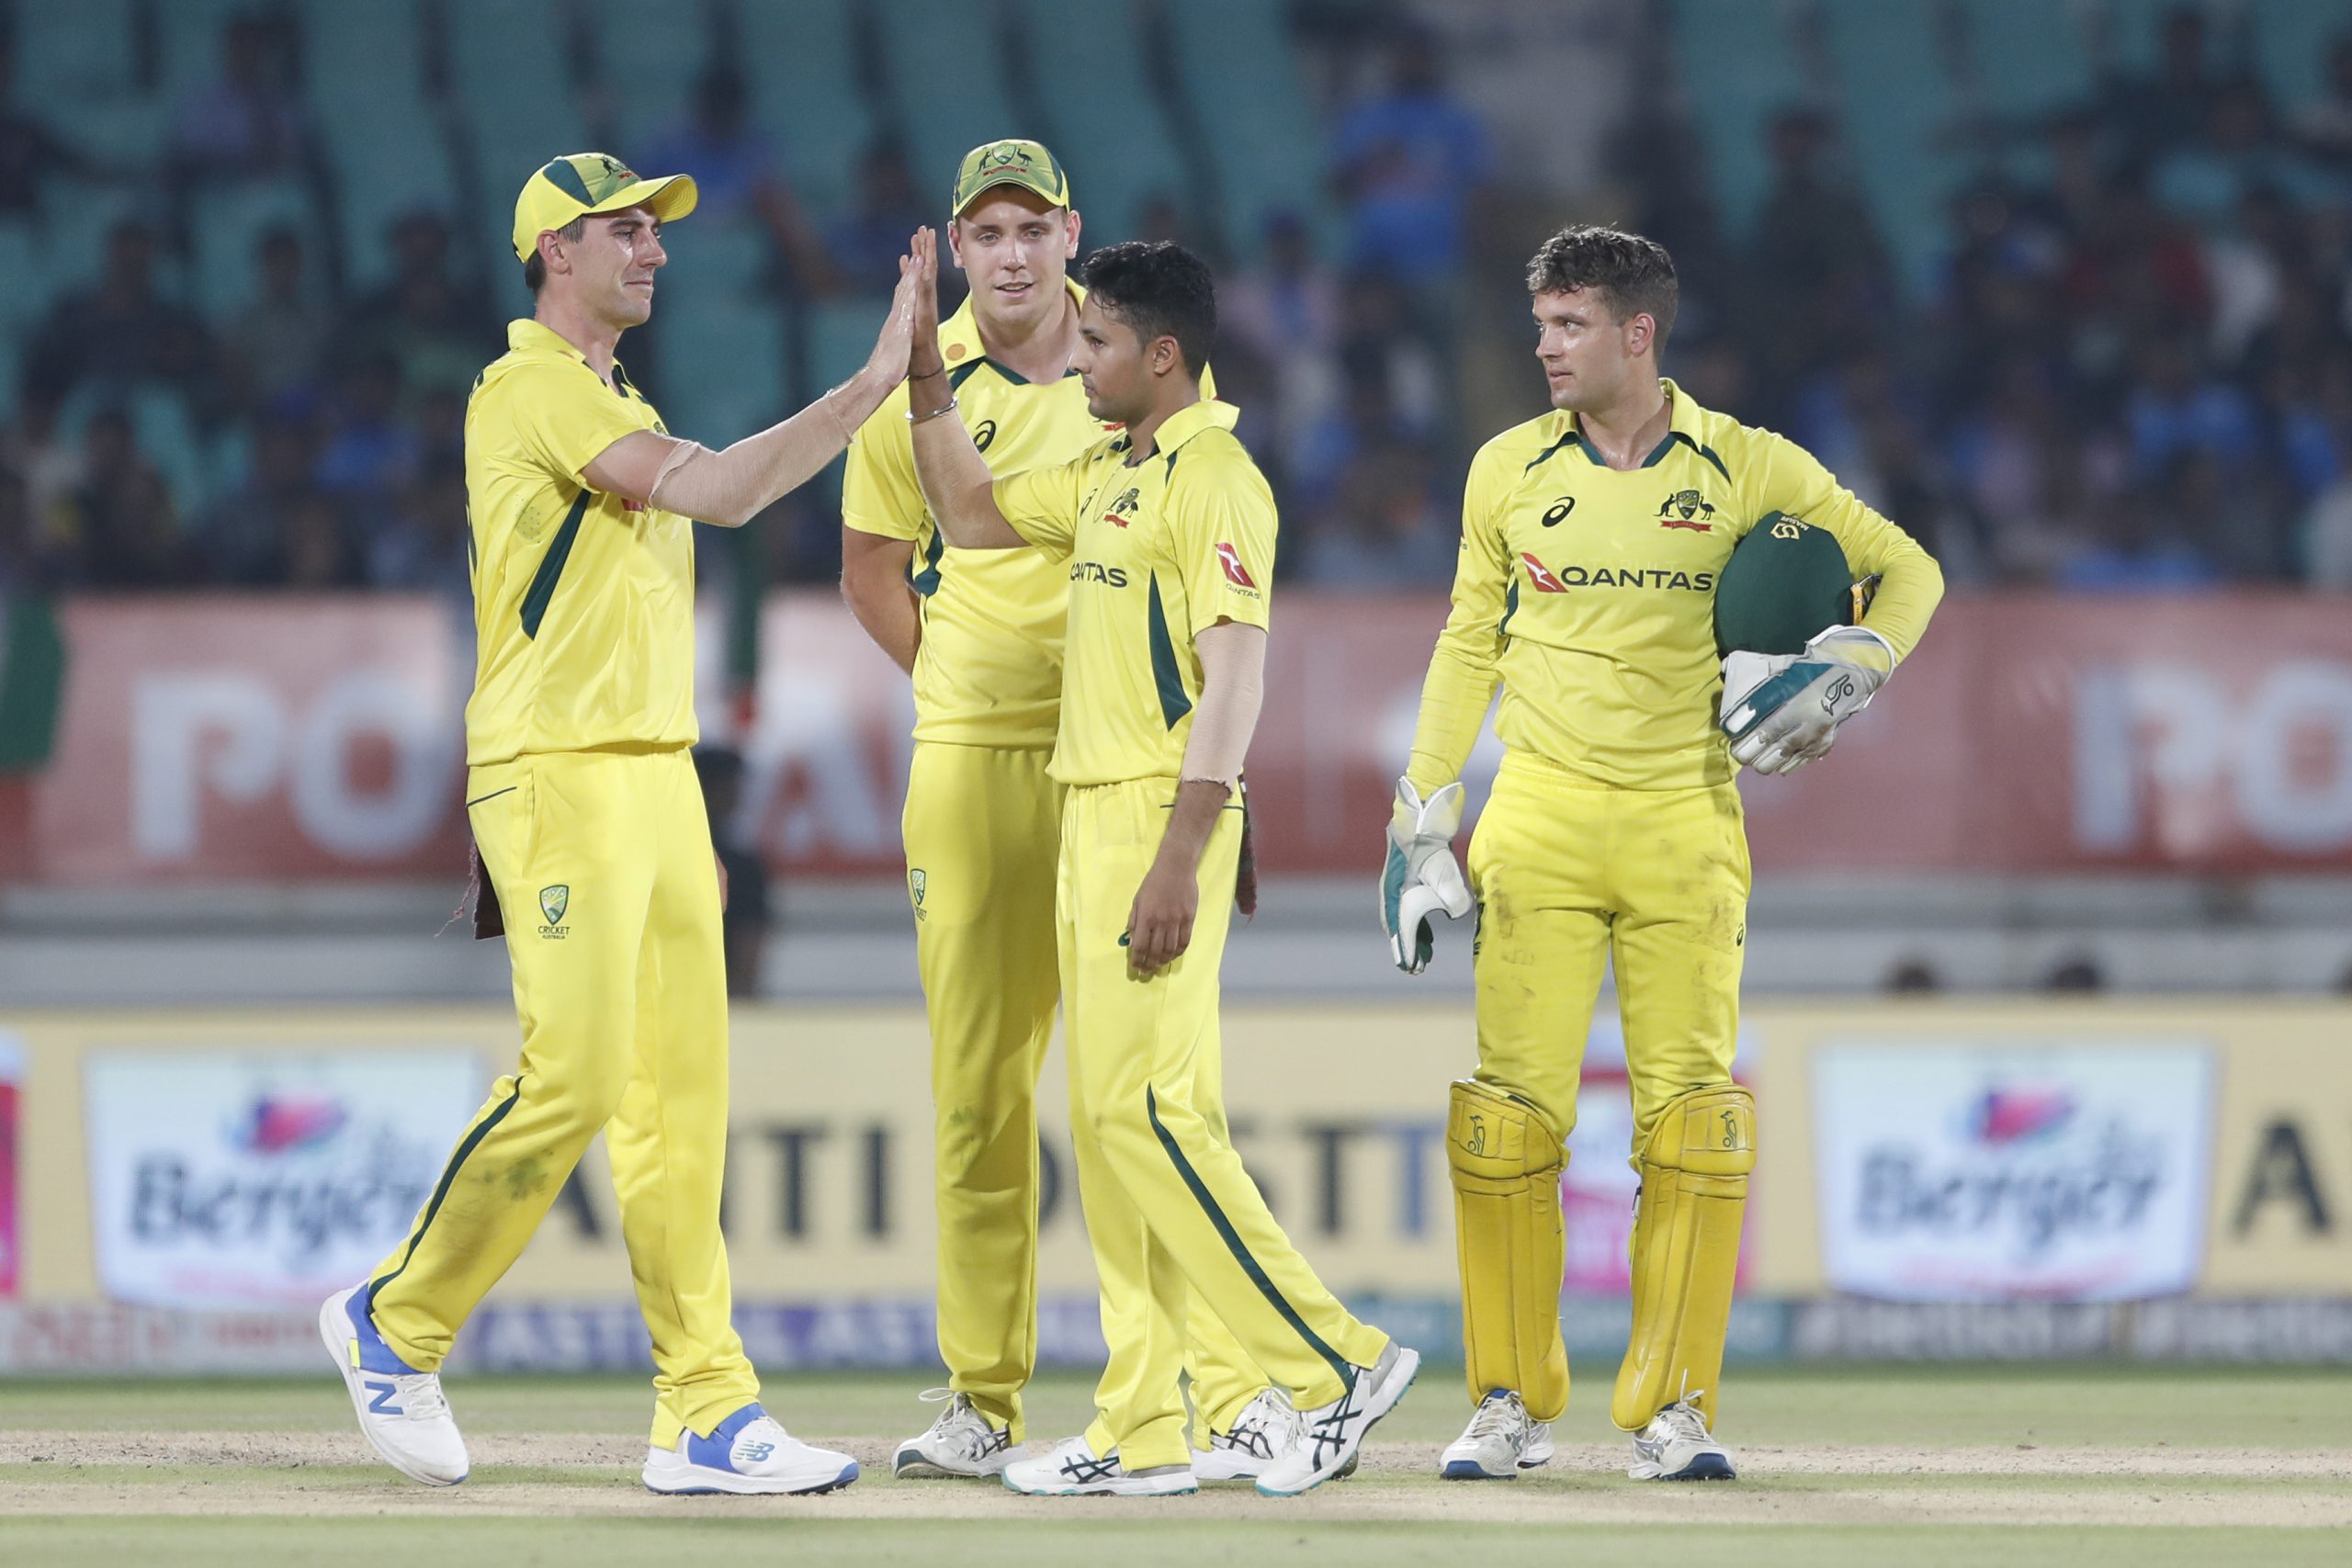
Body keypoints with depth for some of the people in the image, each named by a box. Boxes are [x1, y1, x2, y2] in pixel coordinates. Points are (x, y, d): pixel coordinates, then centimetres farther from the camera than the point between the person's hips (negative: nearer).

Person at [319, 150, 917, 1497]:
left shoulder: (619, 409, 22)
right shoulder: (533, 388, -9)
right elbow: (716, 491, -22)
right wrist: (875, 384, -21)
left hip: (656, 776, 9)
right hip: (557, 778, -9)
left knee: (683, 1092, 2)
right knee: (573, 1081, -14)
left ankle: (708, 1413, -2)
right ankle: (398, 1323, 4)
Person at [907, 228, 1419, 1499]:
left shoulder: (1213, 479, -12)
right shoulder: (1108, 476, 16)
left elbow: (1234, 675, -19)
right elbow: (970, 514, 31)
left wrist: (1180, 857, -24)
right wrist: (926, 371, 20)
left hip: (1161, 820, -10)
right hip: (1091, 819, 10)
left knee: (1143, 1109, -14)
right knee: (1109, 1119, 7)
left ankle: (1336, 1364, -8)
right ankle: (1140, 1435, 8)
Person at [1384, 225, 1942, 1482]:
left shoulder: (1749, 470, 2)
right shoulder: (1508, 471, 7)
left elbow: (1905, 569, 10)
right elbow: (1467, 649, 14)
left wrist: (1846, 676, -7)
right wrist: (1421, 827, 9)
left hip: (1685, 826, -1)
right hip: (1539, 820, 1)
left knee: (1692, 1117, -5)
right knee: (1512, 1110, -6)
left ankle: (1671, 1407, 3)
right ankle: (1512, 1402, 4)